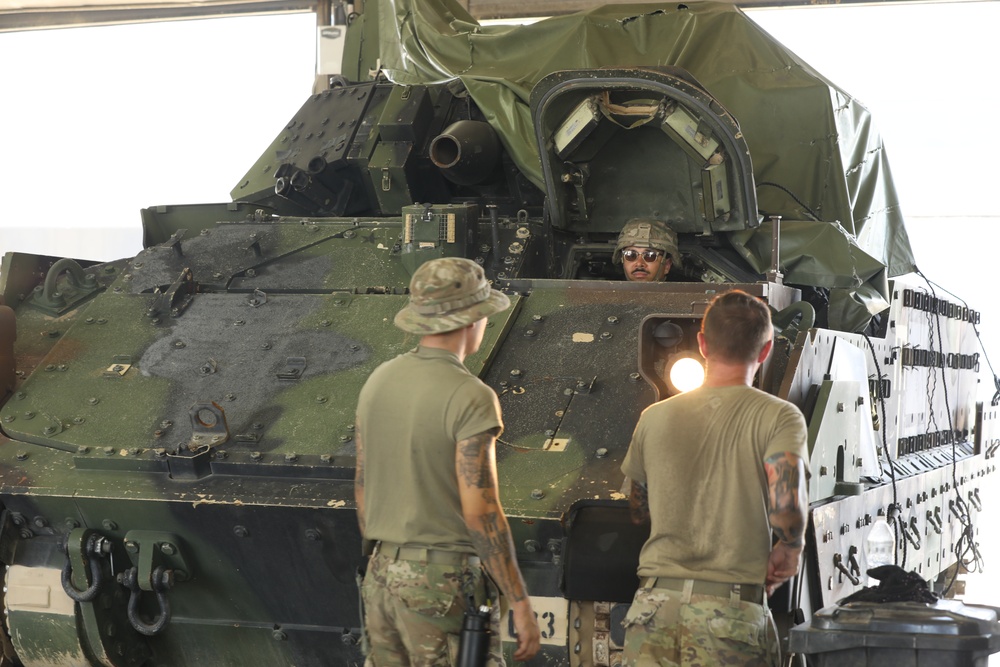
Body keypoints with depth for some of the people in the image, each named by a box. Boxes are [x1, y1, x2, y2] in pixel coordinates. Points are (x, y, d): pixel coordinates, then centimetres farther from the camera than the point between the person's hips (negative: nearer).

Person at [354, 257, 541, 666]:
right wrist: (521, 603, -12)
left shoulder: (378, 382, 7)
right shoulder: (471, 397, -14)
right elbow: (480, 512, -18)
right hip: (444, 582, -7)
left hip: (381, 575, 7)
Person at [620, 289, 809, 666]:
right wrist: (790, 548, 3)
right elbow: (786, 505, -17)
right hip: (734, 607, -3)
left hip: (654, 603, 3)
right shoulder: (778, 417, -2)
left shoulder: (655, 417, 9)